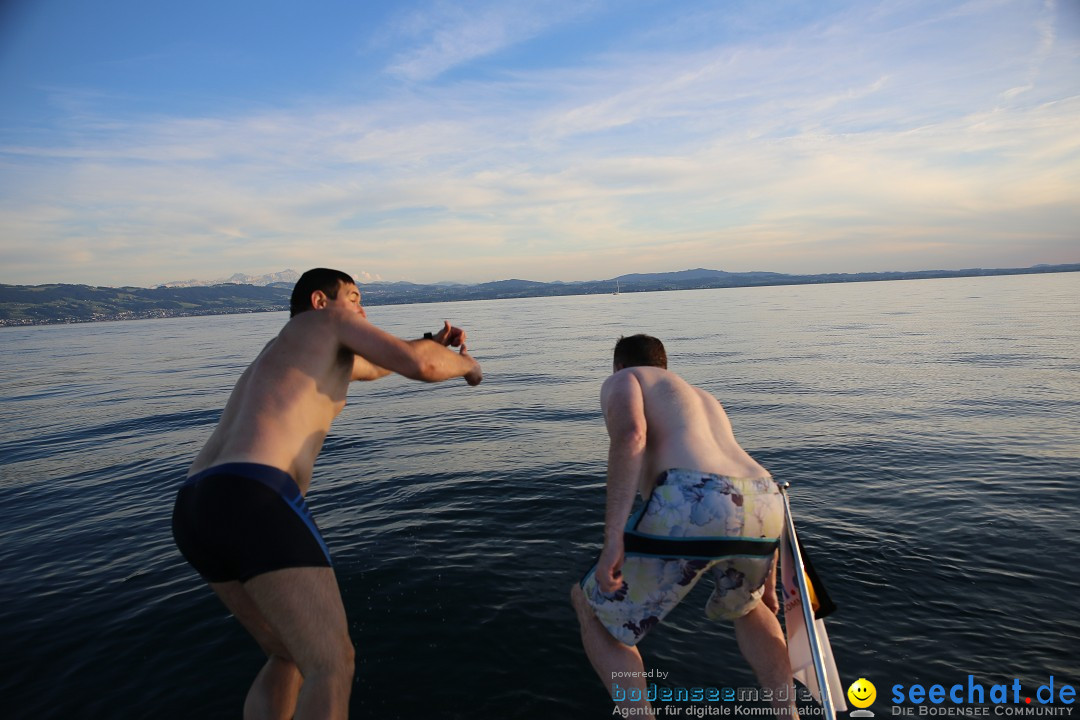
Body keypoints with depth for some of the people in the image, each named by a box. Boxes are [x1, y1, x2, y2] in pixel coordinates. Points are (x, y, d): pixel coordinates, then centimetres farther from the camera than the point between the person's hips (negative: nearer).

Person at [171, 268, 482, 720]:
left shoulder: (285, 351, 37)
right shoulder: (328, 318, 13)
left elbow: (372, 366, 52)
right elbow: (421, 366, 0)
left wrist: (432, 342, 40)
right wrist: (464, 364, 22)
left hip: (195, 511, 10)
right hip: (251, 503, -9)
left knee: (290, 657, 22)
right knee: (333, 665, -4)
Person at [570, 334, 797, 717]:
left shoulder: (619, 381, 20)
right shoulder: (703, 398, 39)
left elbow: (629, 435, -6)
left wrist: (612, 538, -12)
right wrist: (768, 580, 46)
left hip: (690, 508, -7)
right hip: (762, 508, 7)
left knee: (591, 605, 19)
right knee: (743, 603, 40)